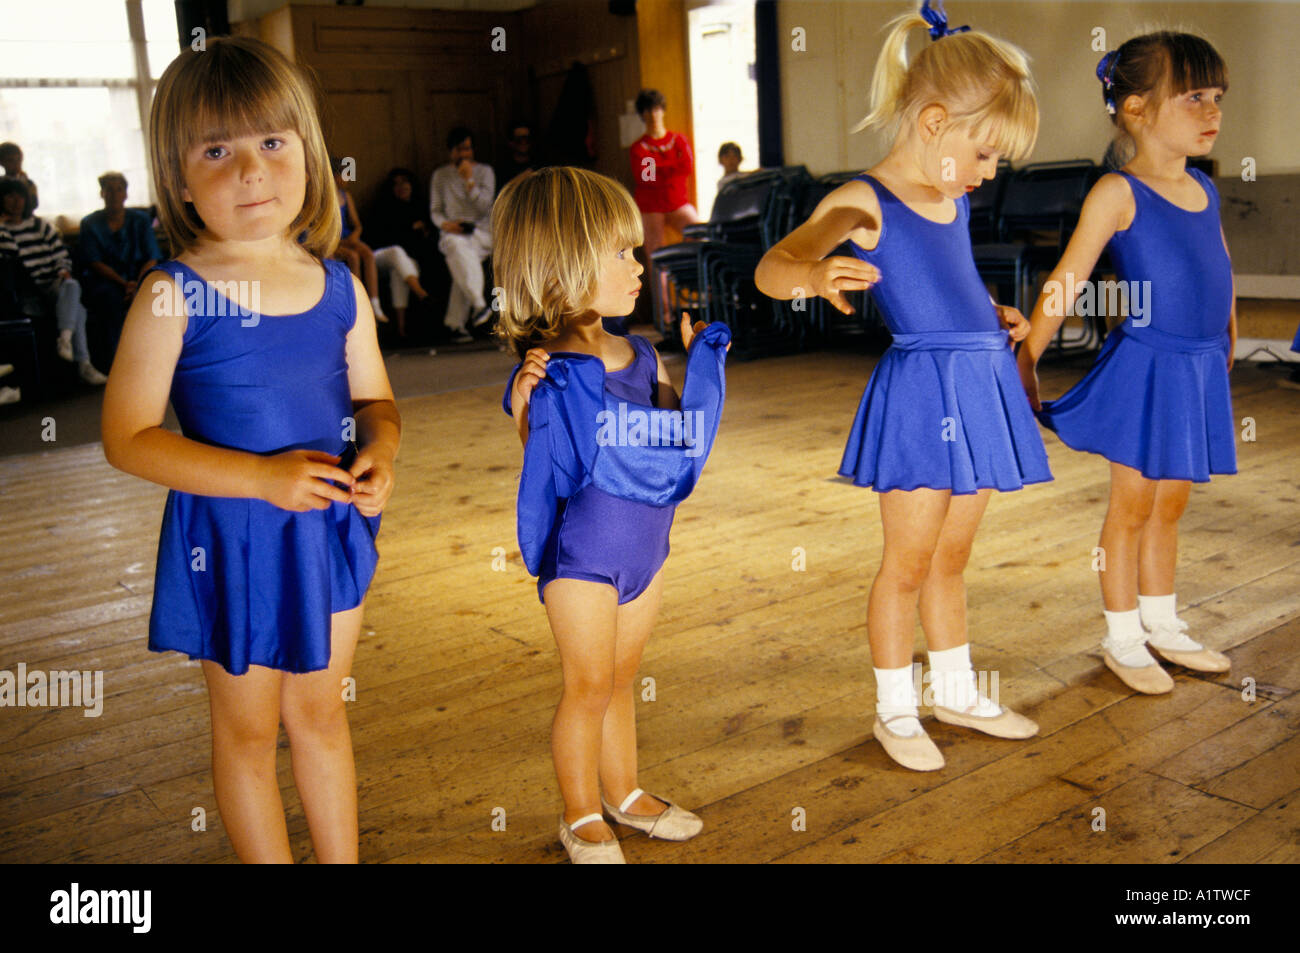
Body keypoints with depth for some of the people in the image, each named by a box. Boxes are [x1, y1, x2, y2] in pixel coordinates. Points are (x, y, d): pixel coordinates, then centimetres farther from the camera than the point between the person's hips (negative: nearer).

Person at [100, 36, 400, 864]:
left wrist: (380, 452, -13)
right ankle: (270, 859, 35)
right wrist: (262, 476, -24)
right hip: (232, 537, -4)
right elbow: (127, 438, -16)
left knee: (321, 710, 22)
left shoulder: (341, 289, -3)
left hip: (331, 526, 4)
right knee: (249, 729, 15)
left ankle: (343, 859, 40)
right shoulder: (173, 296, -16)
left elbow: (375, 398, 10)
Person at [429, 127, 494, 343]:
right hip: (452, 233, 1)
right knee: (457, 245, -39)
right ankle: (479, 305, -48)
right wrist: (445, 224, -10)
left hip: (482, 231, 0)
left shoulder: (485, 171, 10)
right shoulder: (440, 175, 14)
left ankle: (456, 322, -37)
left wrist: (469, 180, -11)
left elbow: (484, 206, -3)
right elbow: (435, 211, 12)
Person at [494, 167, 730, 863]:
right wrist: (524, 408, -32)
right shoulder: (550, 374, -18)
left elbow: (677, 437, 5)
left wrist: (701, 362, 2)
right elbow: (546, 472, -17)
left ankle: (624, 794, 38)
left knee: (620, 677, 21)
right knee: (589, 687, 7)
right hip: (582, 551, -6)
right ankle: (581, 817, 27)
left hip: (644, 544, 6)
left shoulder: (639, 355, 2)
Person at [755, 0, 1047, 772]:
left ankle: (957, 692, 34)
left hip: (981, 386, 7)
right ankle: (895, 710, 20)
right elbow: (769, 267, -24)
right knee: (909, 562, 2)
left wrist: (997, 313, 17)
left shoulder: (955, 203, 13)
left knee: (952, 559, 19)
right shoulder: (864, 203, -11)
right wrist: (814, 275, -45)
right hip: (920, 391, -7)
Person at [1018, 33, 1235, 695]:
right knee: (1132, 507, 5)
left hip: (1201, 369, 6)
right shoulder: (1117, 193, -11)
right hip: (1144, 368, -6)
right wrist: (1024, 362, -13)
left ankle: (1161, 625, 31)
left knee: (1170, 506, 17)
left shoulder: (1205, 190, 10)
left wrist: (1228, 349, 19)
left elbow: (1222, 276, 19)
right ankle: (1123, 639, 18)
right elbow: (1064, 284, -12)